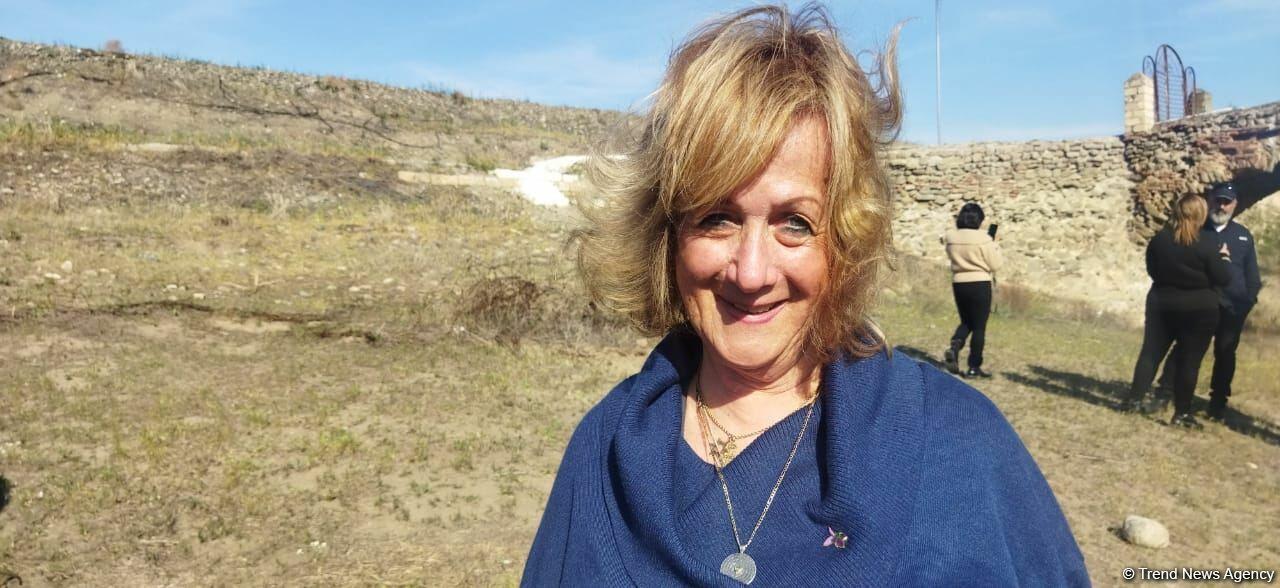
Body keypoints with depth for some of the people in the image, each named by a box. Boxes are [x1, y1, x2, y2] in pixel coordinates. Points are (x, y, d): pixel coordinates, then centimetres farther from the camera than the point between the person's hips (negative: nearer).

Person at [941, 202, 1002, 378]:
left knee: (966, 322, 21)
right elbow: (995, 265, -7)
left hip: (958, 284, 4)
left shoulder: (950, 238, -1)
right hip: (980, 284, -4)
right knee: (979, 327, 6)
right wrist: (994, 246, 5)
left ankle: (954, 347, -8)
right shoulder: (983, 239, -14)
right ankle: (974, 367, 8)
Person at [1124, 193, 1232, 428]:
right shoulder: (1207, 246, -15)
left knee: (1151, 352, 12)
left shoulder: (1158, 239, -3)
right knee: (1188, 361, 3)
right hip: (1198, 311, -3)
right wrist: (1224, 258, 7)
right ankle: (1182, 413, 8)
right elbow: (1223, 279, -8)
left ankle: (1134, 399, 9)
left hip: (1162, 305, 4)